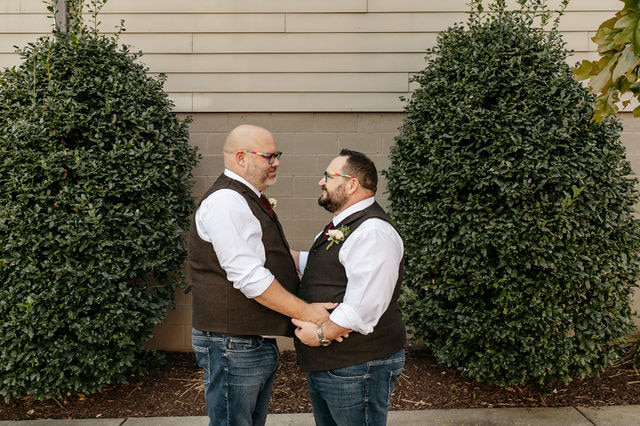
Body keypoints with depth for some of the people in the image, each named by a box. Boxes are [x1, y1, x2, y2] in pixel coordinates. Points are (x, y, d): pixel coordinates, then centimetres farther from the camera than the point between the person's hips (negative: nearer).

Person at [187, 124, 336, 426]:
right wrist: (306, 312, -17)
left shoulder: (249, 200, 15)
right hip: (234, 345, -10)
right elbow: (249, 279, -24)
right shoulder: (226, 201, -18)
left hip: (260, 342, 10)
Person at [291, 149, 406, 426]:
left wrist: (322, 334, -20)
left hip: (356, 369, -10)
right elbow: (310, 263, 29)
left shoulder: (372, 232, -22)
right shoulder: (339, 228, 14)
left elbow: (363, 306, -29)